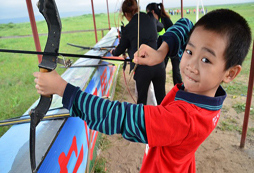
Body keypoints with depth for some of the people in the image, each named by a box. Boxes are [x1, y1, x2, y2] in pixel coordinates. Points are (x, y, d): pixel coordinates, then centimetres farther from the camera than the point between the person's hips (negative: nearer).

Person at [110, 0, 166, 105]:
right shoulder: (151, 20, 6)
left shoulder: (128, 29, -6)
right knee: (161, 97, 16)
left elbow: (120, 50, 7)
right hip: (159, 65, 4)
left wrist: (113, 52, 30)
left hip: (142, 69, -4)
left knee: (141, 99, 15)